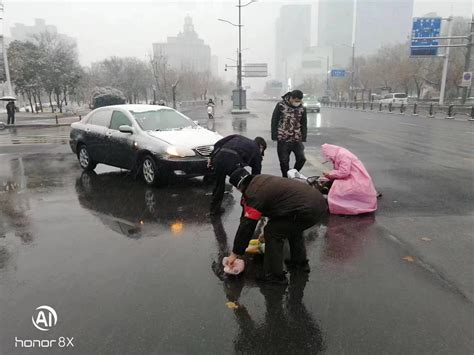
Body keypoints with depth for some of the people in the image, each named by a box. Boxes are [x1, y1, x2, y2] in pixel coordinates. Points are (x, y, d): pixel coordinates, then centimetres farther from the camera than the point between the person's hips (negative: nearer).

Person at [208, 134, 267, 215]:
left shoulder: (238, 137, 33)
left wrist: (211, 157, 23)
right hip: (233, 162, -4)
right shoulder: (256, 151, 24)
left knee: (219, 183, 27)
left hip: (218, 157, 5)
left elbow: (218, 144, 20)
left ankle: (214, 208, 39)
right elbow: (256, 173, 27)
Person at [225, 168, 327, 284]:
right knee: (293, 228, 32)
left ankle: (274, 275, 10)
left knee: (272, 232, 0)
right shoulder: (261, 179, 17)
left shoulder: (253, 194, -10)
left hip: (307, 210, -10)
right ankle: (300, 262, 45)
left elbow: (247, 226, -8)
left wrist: (235, 253, 2)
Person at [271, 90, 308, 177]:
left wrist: (303, 138, 3)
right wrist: (274, 137, -6)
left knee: (302, 158, -6)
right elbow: (274, 122, -2)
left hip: (297, 139, 3)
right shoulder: (281, 105, -5)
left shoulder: (302, 109, 4)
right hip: (283, 139, -2)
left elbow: (304, 125, 11)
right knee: (284, 161, 2)